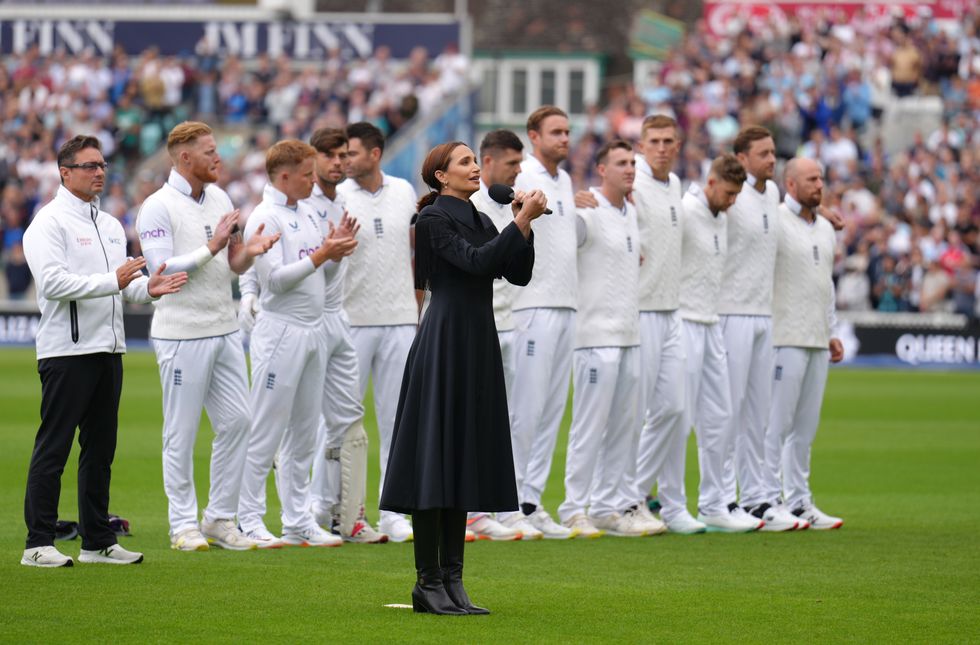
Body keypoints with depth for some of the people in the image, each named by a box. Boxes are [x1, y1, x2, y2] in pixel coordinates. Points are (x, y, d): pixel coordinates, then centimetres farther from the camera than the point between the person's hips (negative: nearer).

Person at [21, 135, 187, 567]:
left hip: (109, 349, 8)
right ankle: (38, 543, -6)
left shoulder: (110, 225, 19)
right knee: (53, 449, -7)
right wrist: (112, 281, -24)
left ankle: (97, 541, 17)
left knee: (100, 449, 11)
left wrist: (147, 287, -4)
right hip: (67, 350, -8)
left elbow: (125, 284, 19)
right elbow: (53, 282, -19)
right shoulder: (49, 223, -7)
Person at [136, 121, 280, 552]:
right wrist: (211, 248, -19)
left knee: (236, 421, 5)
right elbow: (162, 270, -17)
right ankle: (183, 525, 6)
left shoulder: (220, 200, 13)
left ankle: (221, 518, 14)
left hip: (224, 329, 7)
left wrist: (249, 252, -5)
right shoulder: (158, 208, -9)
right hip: (182, 333, -7)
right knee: (181, 433, -1)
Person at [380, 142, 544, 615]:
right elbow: (475, 261, -20)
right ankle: (428, 583, -5)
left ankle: (452, 581, 9)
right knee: (437, 458, -7)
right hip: (444, 344, -8)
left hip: (478, 347, 8)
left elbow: (518, 274, 10)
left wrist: (523, 224, -1)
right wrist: (522, 222, -19)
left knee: (464, 461, 7)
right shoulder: (433, 219, -7)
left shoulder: (481, 220, 16)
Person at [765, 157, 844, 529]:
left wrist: (832, 332, 20)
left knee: (806, 426, 10)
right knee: (777, 423, -7)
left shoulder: (825, 229, 17)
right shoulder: (774, 222, -9)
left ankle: (799, 501, 14)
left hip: (817, 342, 8)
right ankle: (770, 501, -4)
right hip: (785, 340, -8)